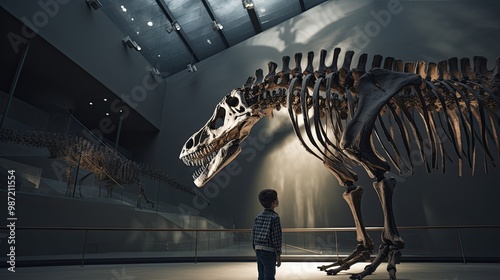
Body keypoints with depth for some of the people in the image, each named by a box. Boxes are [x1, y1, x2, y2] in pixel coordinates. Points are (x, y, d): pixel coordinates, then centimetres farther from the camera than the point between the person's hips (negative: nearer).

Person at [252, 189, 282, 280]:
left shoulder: (258, 217, 7)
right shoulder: (275, 217, -12)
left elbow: (253, 235, 10)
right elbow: (276, 237, -13)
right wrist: (278, 255, -6)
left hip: (258, 250, 7)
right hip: (269, 252, -6)